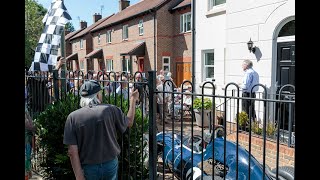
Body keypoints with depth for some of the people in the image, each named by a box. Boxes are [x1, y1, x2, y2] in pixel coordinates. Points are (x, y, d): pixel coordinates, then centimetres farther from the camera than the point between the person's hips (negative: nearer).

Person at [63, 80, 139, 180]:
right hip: (110, 164, 1)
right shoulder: (110, 110, -10)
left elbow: (72, 151, -12)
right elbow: (129, 122, 8)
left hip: (88, 168, -1)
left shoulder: (72, 117, -9)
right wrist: (133, 100, 20)